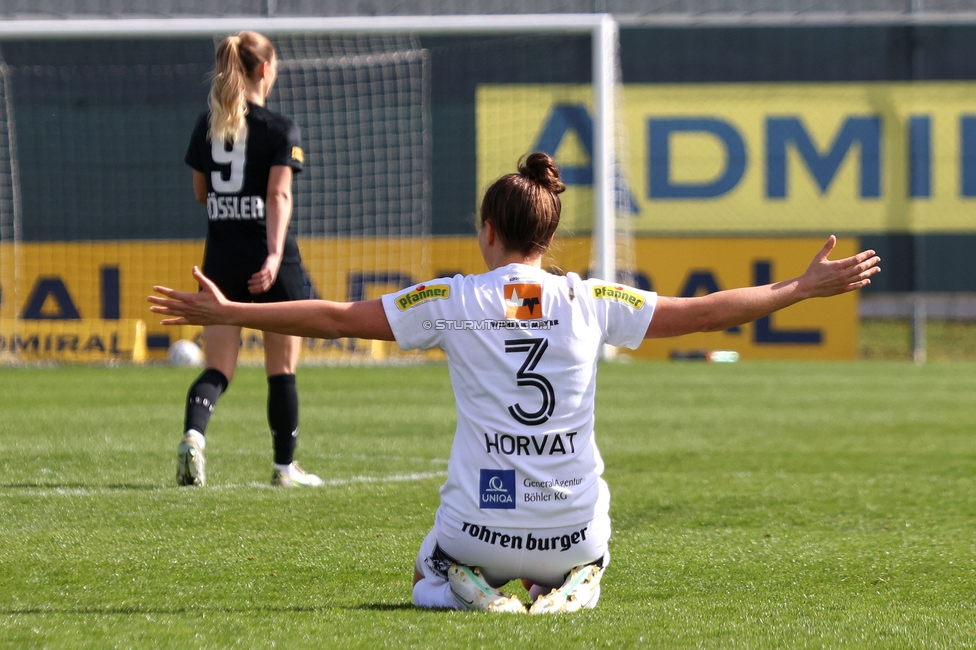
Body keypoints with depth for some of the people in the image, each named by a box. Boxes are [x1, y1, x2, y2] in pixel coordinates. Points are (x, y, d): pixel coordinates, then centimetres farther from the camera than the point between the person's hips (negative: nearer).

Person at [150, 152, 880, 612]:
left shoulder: (451, 301, -5)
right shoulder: (591, 301, -1)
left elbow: (335, 317, -2)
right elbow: (705, 312, 5)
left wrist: (223, 313, 7)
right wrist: (806, 288, 17)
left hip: (480, 523, -1)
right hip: (572, 527, 1)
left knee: (429, 582, 33)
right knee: (583, 568, 38)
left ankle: (467, 587, -3)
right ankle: (566, 589, 1)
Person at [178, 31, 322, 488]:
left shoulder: (207, 125, 6)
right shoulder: (279, 130, -7)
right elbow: (279, 195, -18)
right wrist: (275, 253, -26)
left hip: (220, 260, 4)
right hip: (271, 264, -4)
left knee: (217, 369, 3)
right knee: (282, 370, 10)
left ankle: (193, 434, -25)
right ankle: (285, 466, 18)